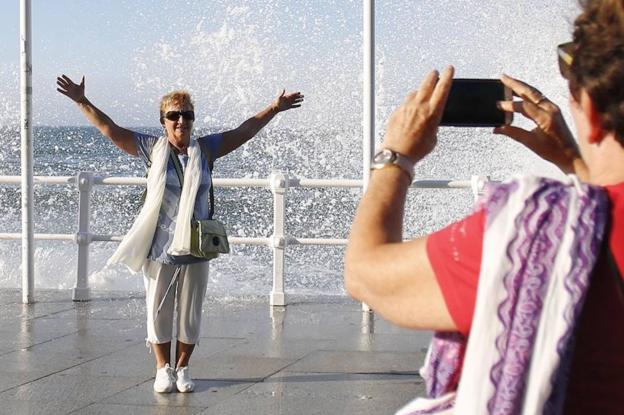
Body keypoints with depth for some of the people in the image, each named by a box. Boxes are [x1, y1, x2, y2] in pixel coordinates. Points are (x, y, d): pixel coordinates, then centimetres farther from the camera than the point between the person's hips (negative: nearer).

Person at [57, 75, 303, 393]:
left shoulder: (205, 149, 4)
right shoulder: (152, 149, 0)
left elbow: (243, 132, 9)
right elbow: (110, 129, -1)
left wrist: (274, 108, 9)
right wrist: (81, 101, -8)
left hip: (195, 248, 1)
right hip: (159, 248, -1)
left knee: (190, 314, 8)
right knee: (158, 311, 6)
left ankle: (182, 368, 22)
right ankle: (163, 368, 20)